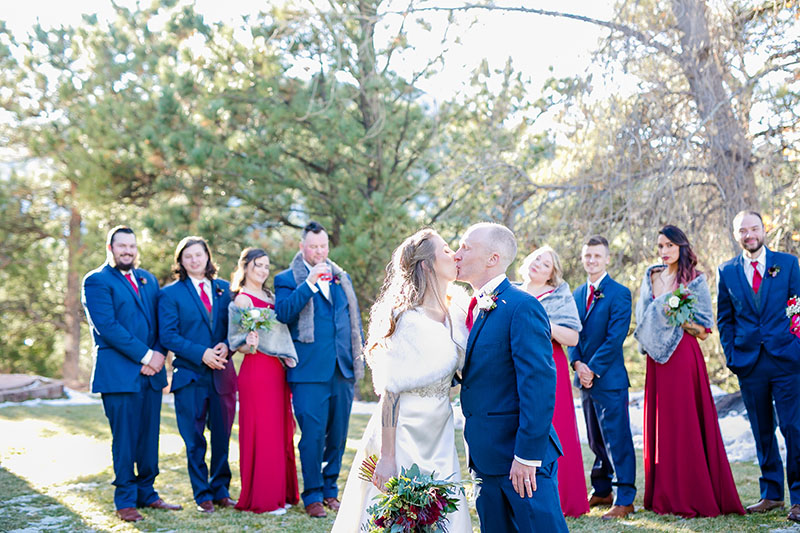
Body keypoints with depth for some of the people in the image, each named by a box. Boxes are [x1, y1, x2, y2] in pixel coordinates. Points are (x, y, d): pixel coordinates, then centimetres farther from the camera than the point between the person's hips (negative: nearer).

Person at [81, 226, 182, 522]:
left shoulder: (148, 280, 17)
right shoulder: (96, 281, -3)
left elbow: (160, 322, 15)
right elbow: (107, 326, -14)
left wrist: (158, 355, -4)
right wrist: (145, 355, -15)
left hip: (151, 372, 6)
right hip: (119, 373, -6)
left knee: (149, 438, 9)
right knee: (125, 440, -1)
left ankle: (146, 493, 19)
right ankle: (125, 501, 8)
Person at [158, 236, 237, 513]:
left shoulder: (223, 288, 12)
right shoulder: (170, 293, 1)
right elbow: (168, 336, -6)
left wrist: (226, 345, -9)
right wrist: (201, 353, -15)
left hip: (222, 373, 3)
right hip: (190, 376, -3)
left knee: (222, 436, 8)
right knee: (195, 441, 3)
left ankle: (220, 490, 21)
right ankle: (202, 495, 15)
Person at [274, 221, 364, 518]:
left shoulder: (341, 278, 17)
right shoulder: (287, 279, 2)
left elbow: (354, 319, 20)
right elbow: (282, 313, -15)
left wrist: (359, 357, 13)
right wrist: (310, 283, -19)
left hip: (342, 371, 5)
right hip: (310, 371, -4)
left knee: (337, 435, 9)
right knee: (313, 435, -6)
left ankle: (330, 490, 22)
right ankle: (313, 496, 5)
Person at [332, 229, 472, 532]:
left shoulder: (457, 319, 6)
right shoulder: (408, 321, -17)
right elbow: (391, 392, -18)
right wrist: (387, 458, -19)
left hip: (440, 438, 7)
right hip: (403, 436, -7)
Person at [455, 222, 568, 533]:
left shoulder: (522, 307, -15)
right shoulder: (475, 309, 14)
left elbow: (538, 384, -20)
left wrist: (527, 455, -22)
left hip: (521, 456, -9)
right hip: (488, 459, 9)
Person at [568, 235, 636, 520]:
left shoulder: (619, 293, -6)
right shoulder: (576, 294, 14)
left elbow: (615, 337, -13)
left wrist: (593, 369, -15)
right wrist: (577, 363, -6)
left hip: (609, 378, -6)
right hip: (585, 378, 7)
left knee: (617, 439, -5)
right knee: (596, 439, 14)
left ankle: (625, 499, -1)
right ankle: (601, 491, 24)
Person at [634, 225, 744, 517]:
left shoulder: (695, 280, -1)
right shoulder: (651, 277, 14)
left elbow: (703, 329, -2)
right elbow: (642, 318, 21)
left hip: (683, 356, -5)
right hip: (657, 357, 5)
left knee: (685, 424, -6)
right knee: (659, 424, 4)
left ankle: (692, 497, 1)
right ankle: (664, 496, 10)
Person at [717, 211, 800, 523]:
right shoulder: (727, 272, 9)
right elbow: (725, 319, 12)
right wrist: (731, 355, 3)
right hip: (749, 363, 2)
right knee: (762, 432, 8)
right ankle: (771, 494, 18)